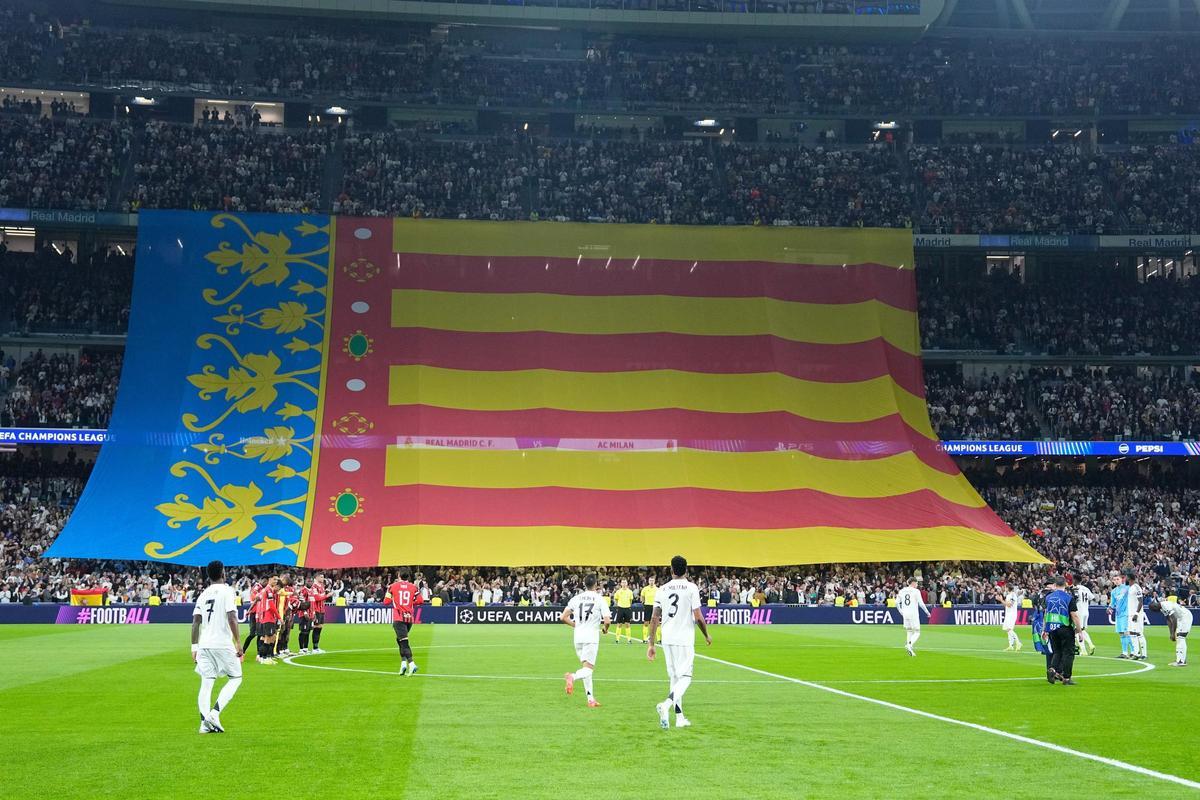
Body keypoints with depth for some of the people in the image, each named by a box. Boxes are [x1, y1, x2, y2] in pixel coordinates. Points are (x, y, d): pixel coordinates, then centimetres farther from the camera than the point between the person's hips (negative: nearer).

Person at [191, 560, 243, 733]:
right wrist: (238, 643, -11)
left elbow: (195, 622, 8)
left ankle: (204, 722, 0)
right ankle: (215, 713, -6)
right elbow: (232, 618, -14)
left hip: (204, 644, 5)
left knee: (206, 683, 8)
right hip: (223, 643, -5)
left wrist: (194, 647, 13)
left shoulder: (203, 595, 11)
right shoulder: (227, 592, -5)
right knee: (236, 677, 8)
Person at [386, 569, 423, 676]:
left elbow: (386, 601, 2)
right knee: (400, 639, 21)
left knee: (404, 641, -9)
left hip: (398, 618, -4)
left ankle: (411, 664, -24)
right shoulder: (413, 587, 6)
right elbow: (420, 601, -1)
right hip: (409, 617, 4)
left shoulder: (393, 586, 0)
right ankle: (403, 662, 12)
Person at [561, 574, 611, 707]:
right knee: (589, 668, -6)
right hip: (591, 637, -5)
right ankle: (573, 677, -37)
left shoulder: (576, 598, 7)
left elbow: (563, 618, 5)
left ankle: (591, 699, 13)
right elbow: (607, 620, -12)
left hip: (578, 637, 5)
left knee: (586, 667, 15)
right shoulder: (600, 599, -3)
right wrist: (605, 629, 10)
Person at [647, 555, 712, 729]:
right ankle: (666, 705, -26)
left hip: (667, 640, 5)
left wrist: (651, 644, 7)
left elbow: (654, 618, 4)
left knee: (674, 678, 14)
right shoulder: (691, 588, -5)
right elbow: (698, 617, -8)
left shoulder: (662, 590, 7)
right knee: (685, 677, -3)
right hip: (685, 639, -5)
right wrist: (707, 635, 9)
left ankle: (679, 717, 15)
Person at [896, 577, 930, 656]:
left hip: (905, 614, 5)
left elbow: (897, 603, 11)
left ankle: (908, 646, 10)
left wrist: (900, 611, 25)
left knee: (909, 631, 18)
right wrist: (927, 612, 2)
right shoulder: (916, 591, -7)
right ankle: (909, 644, -23)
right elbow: (921, 603, -10)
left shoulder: (902, 591, 9)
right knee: (917, 632, 0)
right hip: (913, 614, -5)